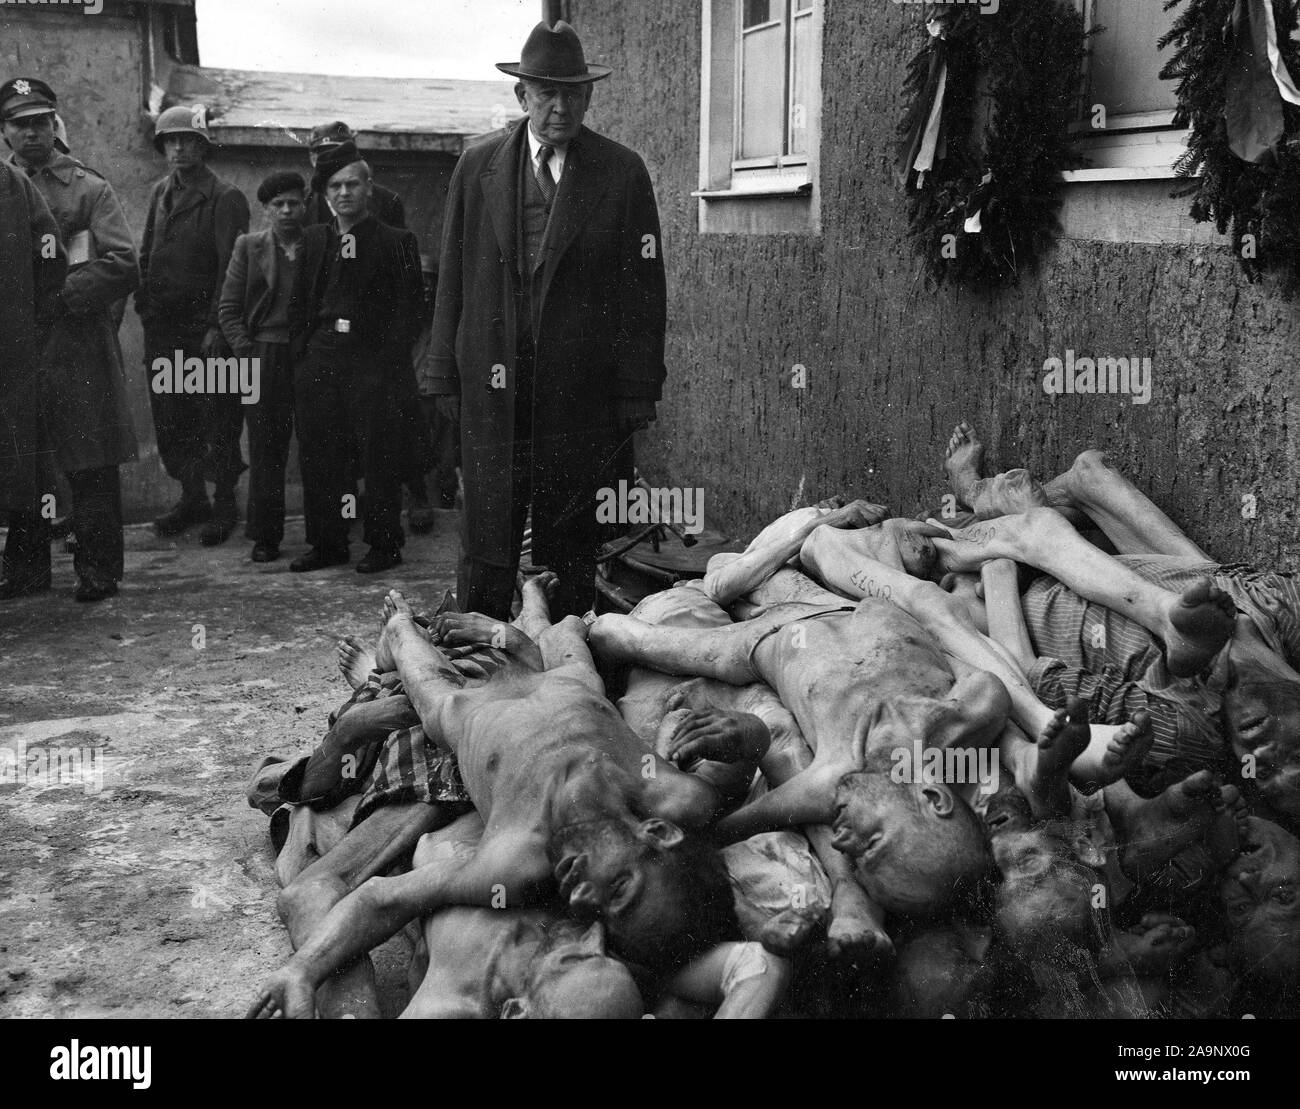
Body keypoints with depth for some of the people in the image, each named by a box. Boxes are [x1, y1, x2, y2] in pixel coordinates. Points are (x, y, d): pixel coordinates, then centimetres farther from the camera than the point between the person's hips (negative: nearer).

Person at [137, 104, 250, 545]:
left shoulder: (224, 198, -7)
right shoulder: (160, 193, 14)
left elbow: (231, 268, -12)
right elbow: (146, 256, 18)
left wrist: (217, 326, -18)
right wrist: (145, 307, 6)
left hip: (206, 326, -6)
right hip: (163, 325, 6)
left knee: (218, 420, -1)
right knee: (170, 416, 9)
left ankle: (224, 504, 10)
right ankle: (191, 497, 20)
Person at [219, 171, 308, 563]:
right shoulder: (249, 246, 9)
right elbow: (229, 308, 8)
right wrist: (247, 352, -2)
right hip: (265, 358, 1)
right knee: (266, 448, 2)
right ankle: (265, 535, 10)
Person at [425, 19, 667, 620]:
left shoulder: (622, 173, 2)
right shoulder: (477, 168, 8)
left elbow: (644, 290, 1)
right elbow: (452, 278, 9)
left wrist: (637, 391, -4)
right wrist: (444, 376, 4)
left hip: (581, 388, -1)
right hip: (492, 384, 1)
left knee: (570, 545, 6)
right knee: (486, 535, 2)